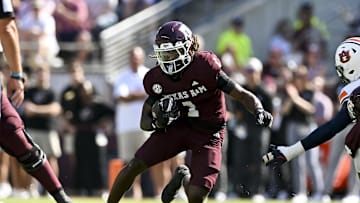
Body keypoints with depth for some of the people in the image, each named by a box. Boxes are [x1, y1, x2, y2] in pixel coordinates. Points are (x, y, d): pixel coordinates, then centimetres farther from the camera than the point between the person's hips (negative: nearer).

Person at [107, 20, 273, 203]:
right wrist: (158, 122, -22)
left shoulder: (205, 68, -22)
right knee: (134, 166, -10)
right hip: (177, 126, 4)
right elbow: (144, 123, 2)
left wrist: (259, 112, -36)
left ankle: (185, 179, 22)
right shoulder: (157, 79, -8)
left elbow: (242, 94, -16)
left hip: (208, 134, -4)